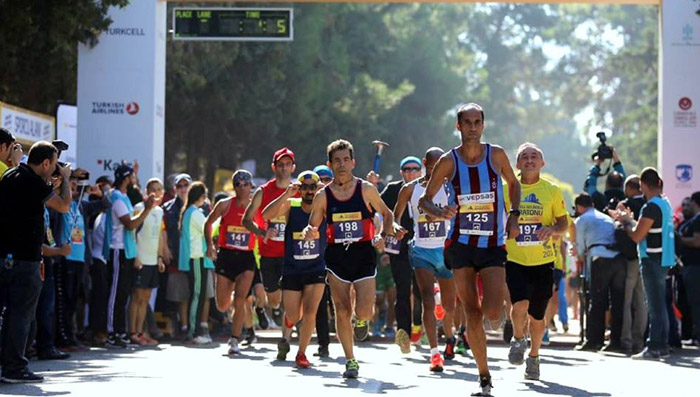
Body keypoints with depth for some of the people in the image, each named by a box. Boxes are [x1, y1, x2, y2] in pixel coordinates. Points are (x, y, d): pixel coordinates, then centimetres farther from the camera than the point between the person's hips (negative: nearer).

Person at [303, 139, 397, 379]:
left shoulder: (366, 189, 0)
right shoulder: (323, 196, 3)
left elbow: (386, 213, 12)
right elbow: (313, 226, 10)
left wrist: (386, 234, -6)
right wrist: (309, 233, -13)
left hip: (364, 254, -1)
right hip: (336, 257, 2)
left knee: (363, 313, -13)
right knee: (342, 312, 0)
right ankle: (350, 361, 14)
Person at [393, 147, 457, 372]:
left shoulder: (448, 187, -1)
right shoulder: (410, 189, 1)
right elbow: (395, 216, 10)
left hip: (445, 250, 1)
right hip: (421, 250, -1)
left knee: (449, 303, 12)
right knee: (427, 299, -17)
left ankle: (449, 337, 44)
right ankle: (434, 353, -21)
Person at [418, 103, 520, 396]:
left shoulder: (496, 155, 0)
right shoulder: (448, 161, -2)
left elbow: (513, 183, 18)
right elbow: (424, 200, 3)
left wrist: (514, 214, 4)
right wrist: (440, 213, -19)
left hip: (493, 245, 0)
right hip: (461, 244, 0)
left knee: (492, 313, -17)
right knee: (472, 314, 0)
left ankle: (497, 316, 22)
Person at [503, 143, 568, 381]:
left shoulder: (552, 191, 3)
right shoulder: (507, 190, 4)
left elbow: (564, 223, 6)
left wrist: (552, 229, -14)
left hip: (543, 261, 1)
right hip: (515, 259, -1)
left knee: (537, 314, 6)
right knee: (520, 303, -22)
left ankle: (534, 356, 30)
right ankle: (518, 339, 9)